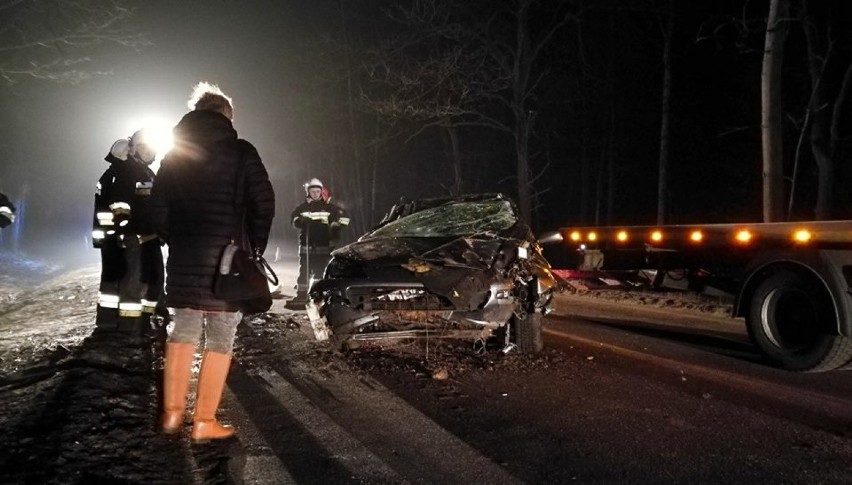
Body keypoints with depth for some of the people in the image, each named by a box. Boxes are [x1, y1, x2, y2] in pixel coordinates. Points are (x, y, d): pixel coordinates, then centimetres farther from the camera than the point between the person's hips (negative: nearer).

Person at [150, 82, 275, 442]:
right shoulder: (241, 152, -3)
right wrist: (255, 248, 2)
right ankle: (204, 422, 4)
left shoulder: (173, 155, 11)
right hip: (227, 257, -4)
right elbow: (263, 204, -9)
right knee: (220, 339, 2)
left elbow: (159, 206, 10)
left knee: (182, 331, 16)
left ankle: (172, 412, 17)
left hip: (183, 258, 5)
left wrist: (175, 242, 17)